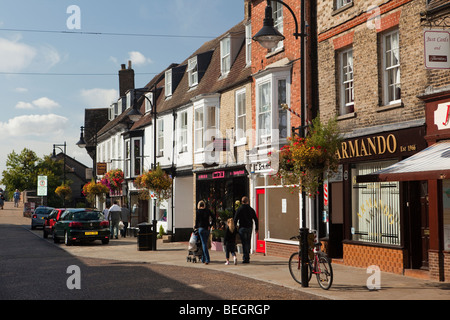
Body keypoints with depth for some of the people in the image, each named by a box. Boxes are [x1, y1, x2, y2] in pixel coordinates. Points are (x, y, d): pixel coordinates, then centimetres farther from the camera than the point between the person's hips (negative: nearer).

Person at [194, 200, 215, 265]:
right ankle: (203, 259, 20)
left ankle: (207, 259, -15)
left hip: (201, 228, -4)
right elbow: (214, 218, 3)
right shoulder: (208, 210, 7)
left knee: (204, 244, -6)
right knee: (205, 243, 15)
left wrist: (196, 226, 11)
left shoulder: (198, 211, -4)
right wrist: (210, 225, 6)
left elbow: (197, 220, -6)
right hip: (207, 228, 4)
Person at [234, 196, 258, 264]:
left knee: (244, 243, -4)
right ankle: (247, 257, 18)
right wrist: (256, 228, 15)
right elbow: (256, 219, 8)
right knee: (248, 243, 14)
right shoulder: (251, 209, 6)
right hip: (250, 228, 4)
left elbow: (235, 219, -7)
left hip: (242, 228, -4)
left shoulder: (240, 209, -4)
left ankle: (246, 258, -8)